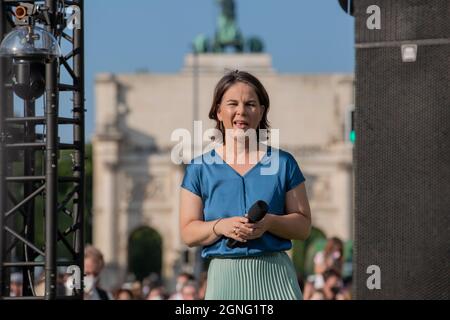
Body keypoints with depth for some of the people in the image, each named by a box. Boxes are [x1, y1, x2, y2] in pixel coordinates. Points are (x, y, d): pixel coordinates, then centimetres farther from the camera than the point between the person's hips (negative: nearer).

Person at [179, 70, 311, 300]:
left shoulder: (283, 163, 8)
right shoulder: (199, 169, 8)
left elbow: (303, 226, 6)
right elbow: (188, 233, 5)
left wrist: (269, 222, -13)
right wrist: (221, 227, -13)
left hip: (275, 275, 0)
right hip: (225, 275, 0)